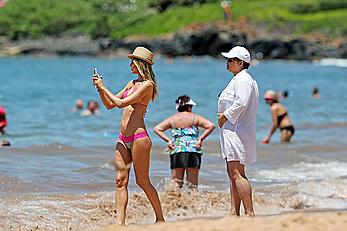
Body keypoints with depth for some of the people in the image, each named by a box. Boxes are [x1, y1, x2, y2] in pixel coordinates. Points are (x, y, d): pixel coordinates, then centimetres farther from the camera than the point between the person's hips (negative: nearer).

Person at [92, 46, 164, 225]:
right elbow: (109, 104, 22)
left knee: (142, 181, 0)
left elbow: (121, 103, -17)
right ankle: (120, 223, -5)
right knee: (120, 181, -1)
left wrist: (103, 87, -8)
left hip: (139, 137, -8)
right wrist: (99, 88, 8)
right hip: (123, 138, 8)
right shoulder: (132, 83, 17)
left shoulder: (147, 85, -9)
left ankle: (160, 218, 15)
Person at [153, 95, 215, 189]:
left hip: (176, 151, 2)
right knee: (192, 184, 1)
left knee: (176, 184, 4)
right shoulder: (195, 117, 7)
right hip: (193, 151, -2)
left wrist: (167, 140, 4)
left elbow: (157, 128, 9)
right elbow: (211, 126, -3)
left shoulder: (172, 119, 14)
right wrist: (201, 139, -2)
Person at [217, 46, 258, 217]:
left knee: (237, 173, -15)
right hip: (231, 130, 11)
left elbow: (241, 103, -24)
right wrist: (223, 115, 9)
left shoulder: (242, 79, -12)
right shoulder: (238, 79, 21)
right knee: (233, 174, 11)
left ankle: (250, 213, -17)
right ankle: (234, 212, 14)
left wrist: (225, 116, -14)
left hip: (238, 130, -11)